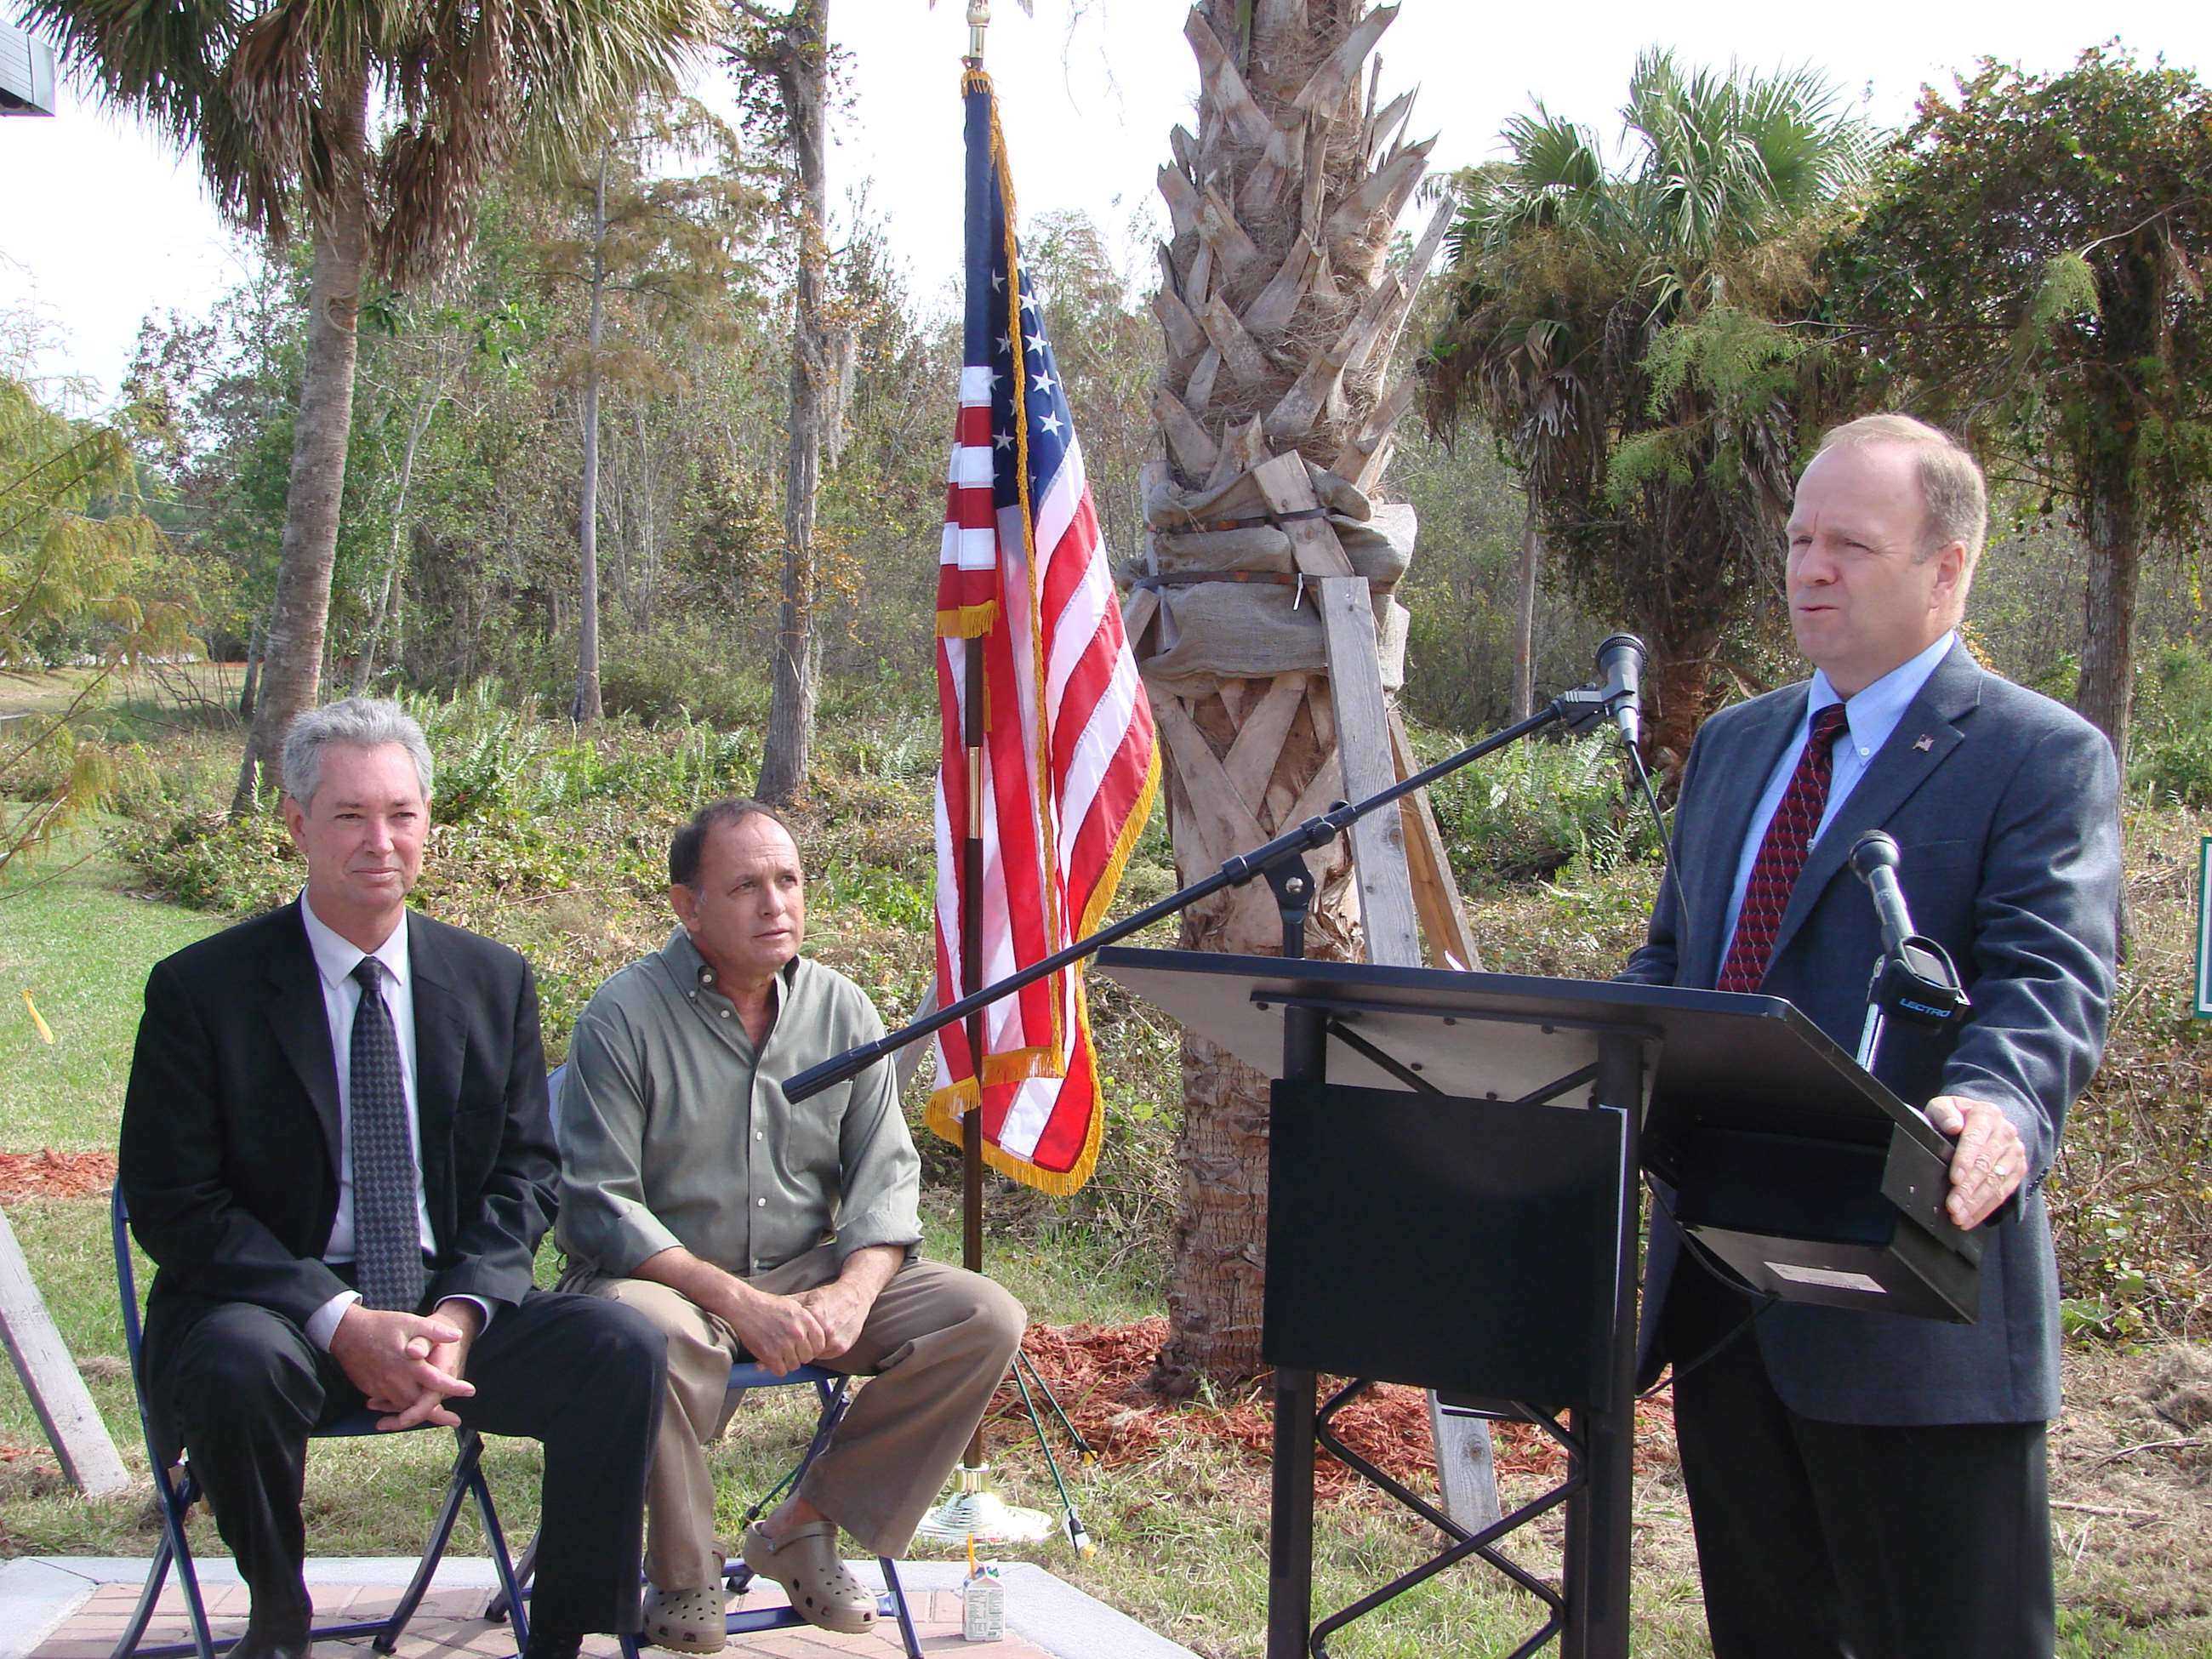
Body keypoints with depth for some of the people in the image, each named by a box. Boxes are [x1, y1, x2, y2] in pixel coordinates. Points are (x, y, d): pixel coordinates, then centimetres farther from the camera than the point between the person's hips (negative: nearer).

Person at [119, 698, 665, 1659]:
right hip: (274, 1306, -3)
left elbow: (525, 1168, 8)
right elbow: (172, 1206, -8)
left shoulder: (494, 982, 8)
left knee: (623, 1349, -22)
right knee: (237, 1368, -36)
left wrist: (462, 1311, -12)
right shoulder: (201, 990, -5)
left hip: (449, 1303, 3)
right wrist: (340, 1324, -20)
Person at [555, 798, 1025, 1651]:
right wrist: (741, 1302, -24)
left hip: (811, 1273, 5)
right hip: (672, 1278, -5)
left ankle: (804, 1526, -3)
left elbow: (885, 1174, 5)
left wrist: (852, 1294, -16)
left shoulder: (841, 1010, 6)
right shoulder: (625, 1017, -9)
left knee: (985, 1318, -14)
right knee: (653, 1334, -39)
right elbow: (600, 1205, -14)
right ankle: (683, 1573, -13)